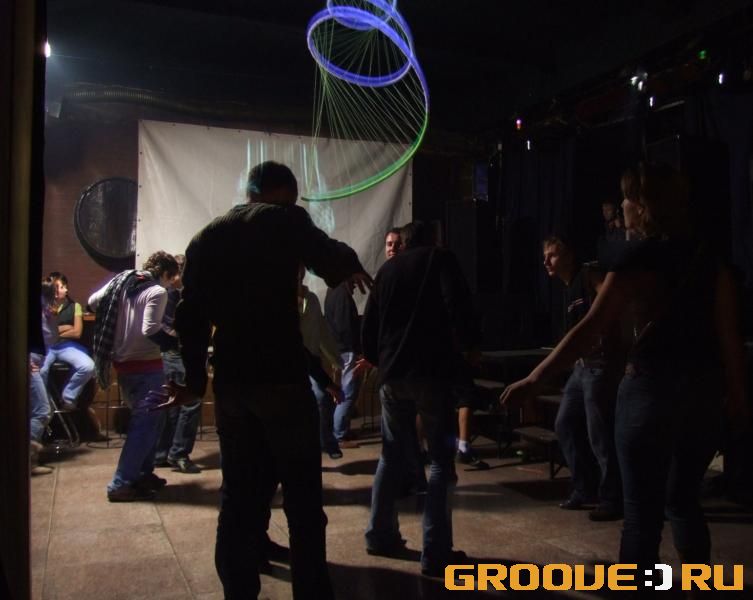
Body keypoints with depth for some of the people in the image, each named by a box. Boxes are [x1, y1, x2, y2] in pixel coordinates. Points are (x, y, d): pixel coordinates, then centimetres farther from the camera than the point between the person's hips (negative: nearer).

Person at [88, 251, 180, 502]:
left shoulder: (122, 281, 7)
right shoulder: (157, 292, -14)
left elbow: (92, 302, 9)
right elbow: (150, 330, -23)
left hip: (122, 364, 8)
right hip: (146, 365, -8)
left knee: (143, 419, 20)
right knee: (146, 423, -3)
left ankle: (142, 473, 25)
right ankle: (121, 484, -4)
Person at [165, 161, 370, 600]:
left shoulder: (206, 236, 14)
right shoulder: (285, 219, -1)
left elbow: (191, 316, 13)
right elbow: (332, 260, -15)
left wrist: (196, 379, 20)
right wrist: (353, 266, 8)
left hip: (231, 382, 6)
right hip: (281, 376, -5)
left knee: (240, 494, 13)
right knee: (302, 494, 4)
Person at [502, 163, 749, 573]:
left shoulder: (637, 262, -10)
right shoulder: (709, 261, 7)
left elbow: (589, 329, -17)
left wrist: (534, 380, -17)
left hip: (651, 388, -6)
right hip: (703, 389, 6)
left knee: (642, 507, 4)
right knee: (683, 499, 21)